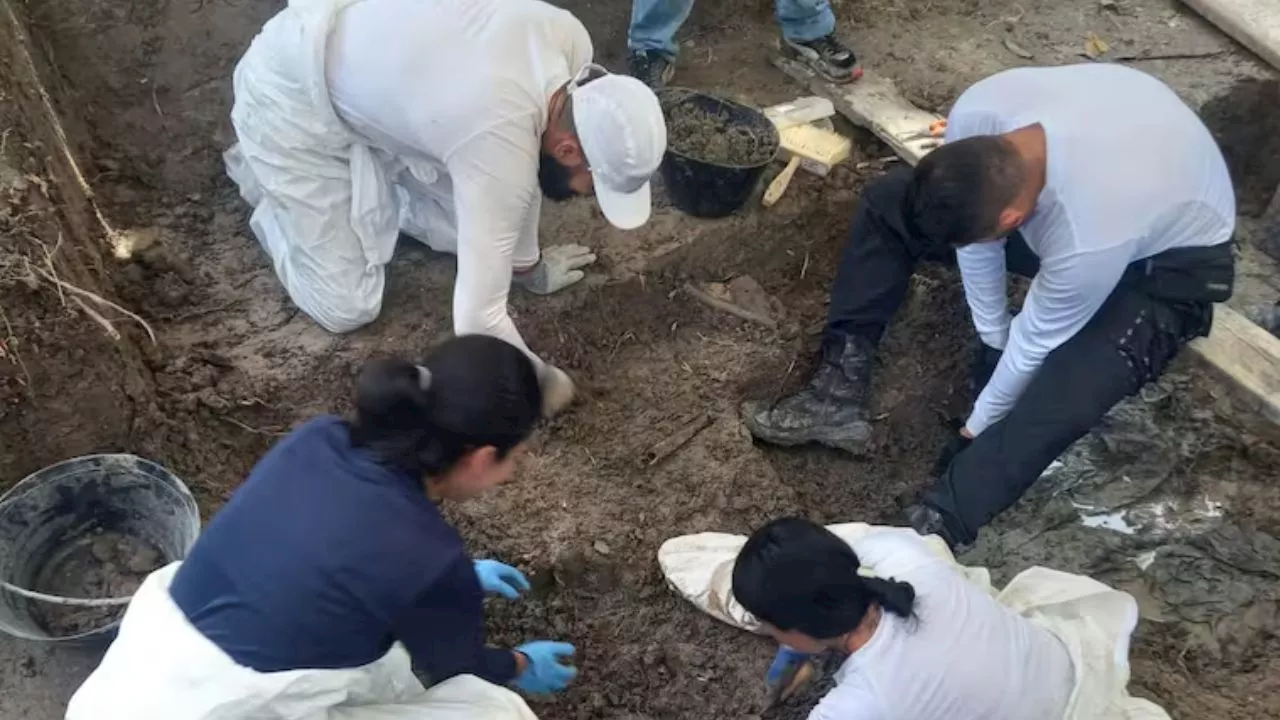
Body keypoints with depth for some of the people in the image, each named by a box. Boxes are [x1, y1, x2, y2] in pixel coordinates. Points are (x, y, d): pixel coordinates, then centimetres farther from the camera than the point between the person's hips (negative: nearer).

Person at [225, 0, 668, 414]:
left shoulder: (568, 41, -17)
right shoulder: (500, 142, -38)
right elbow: (477, 320, -37)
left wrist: (526, 262, 10)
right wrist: (539, 381, -18)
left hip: (357, 53, 7)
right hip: (289, 95, -7)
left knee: (469, 225, 8)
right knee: (346, 309, -6)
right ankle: (266, 177, 17)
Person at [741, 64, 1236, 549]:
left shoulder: (1091, 238, -44)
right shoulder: (976, 114, -30)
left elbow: (1036, 340, -26)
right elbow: (975, 231, -12)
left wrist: (977, 429, -9)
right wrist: (991, 339, -3)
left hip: (1170, 257, -6)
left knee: (1072, 383, -37)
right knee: (887, 204, -5)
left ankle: (936, 526, -32)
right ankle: (838, 396, -8)